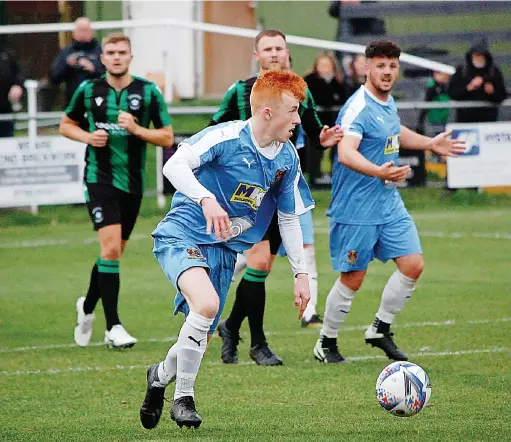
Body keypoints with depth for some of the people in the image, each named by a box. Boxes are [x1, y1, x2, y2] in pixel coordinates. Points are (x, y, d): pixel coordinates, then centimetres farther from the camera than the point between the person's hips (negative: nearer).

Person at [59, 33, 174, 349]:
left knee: (114, 252, 14)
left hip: (133, 182, 2)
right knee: (110, 247, -16)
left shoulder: (149, 92, -1)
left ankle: (88, 306, 40)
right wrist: (86, 136, -7)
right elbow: (66, 124, 14)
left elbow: (168, 137, -1)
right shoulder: (88, 90, 0)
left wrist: (137, 129, -17)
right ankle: (113, 327, -15)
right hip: (100, 178, -2)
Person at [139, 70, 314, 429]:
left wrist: (301, 273, 10)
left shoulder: (288, 158, 2)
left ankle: (161, 375, 40)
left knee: (201, 338, 6)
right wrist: (207, 200, -42)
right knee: (206, 303, -32)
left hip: (224, 250, 7)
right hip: (182, 236, -7)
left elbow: (290, 218, 12)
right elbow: (174, 165, -28)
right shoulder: (226, 137, -18)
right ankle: (183, 397, -14)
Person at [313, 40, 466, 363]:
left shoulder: (388, 102, 8)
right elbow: (346, 153, -36)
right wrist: (378, 172, -51)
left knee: (413, 265, 1)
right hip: (357, 209, -8)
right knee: (353, 279, 0)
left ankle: (380, 330, 17)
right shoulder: (358, 108, -20)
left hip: (389, 202, 8)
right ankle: (326, 343, 18)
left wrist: (430, 143, 30)